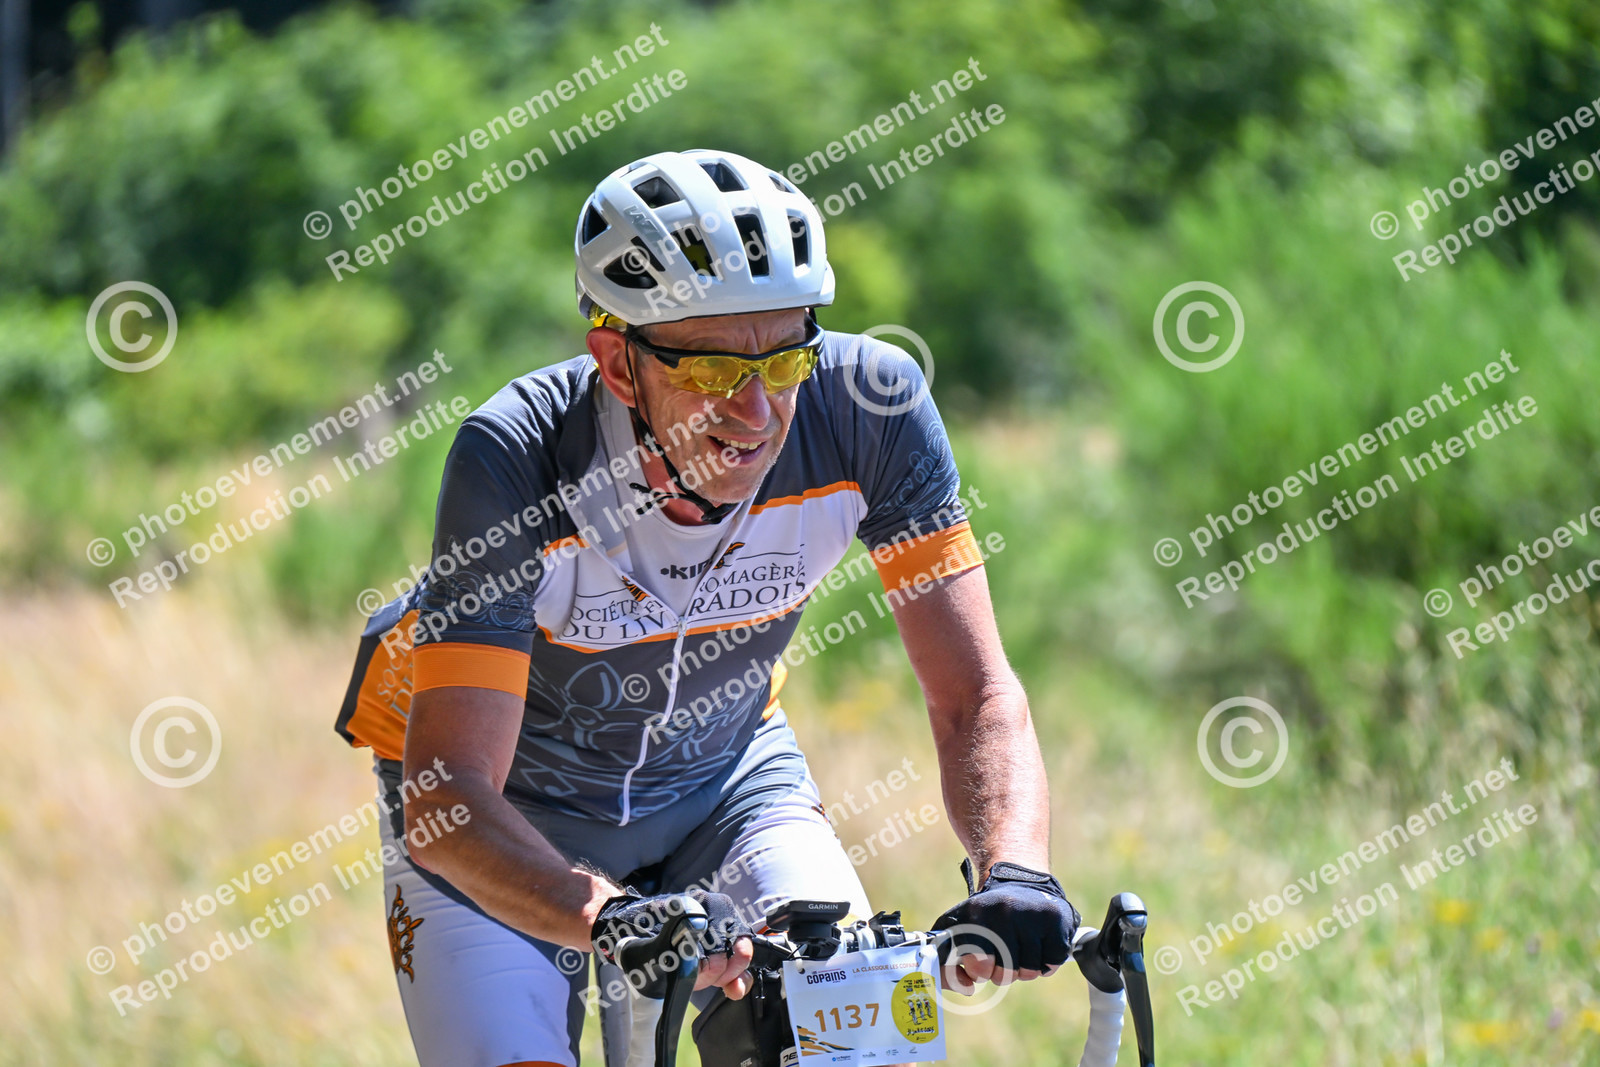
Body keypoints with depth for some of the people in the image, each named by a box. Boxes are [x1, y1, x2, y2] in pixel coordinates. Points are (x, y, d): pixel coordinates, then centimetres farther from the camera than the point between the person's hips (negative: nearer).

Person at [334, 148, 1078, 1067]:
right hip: (509, 804, -2)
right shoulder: (517, 459, -34)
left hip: (722, 772, 2)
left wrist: (1015, 875, -44)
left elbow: (977, 697, -24)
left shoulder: (867, 404, -26)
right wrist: (614, 919, -56)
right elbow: (448, 797, -38)